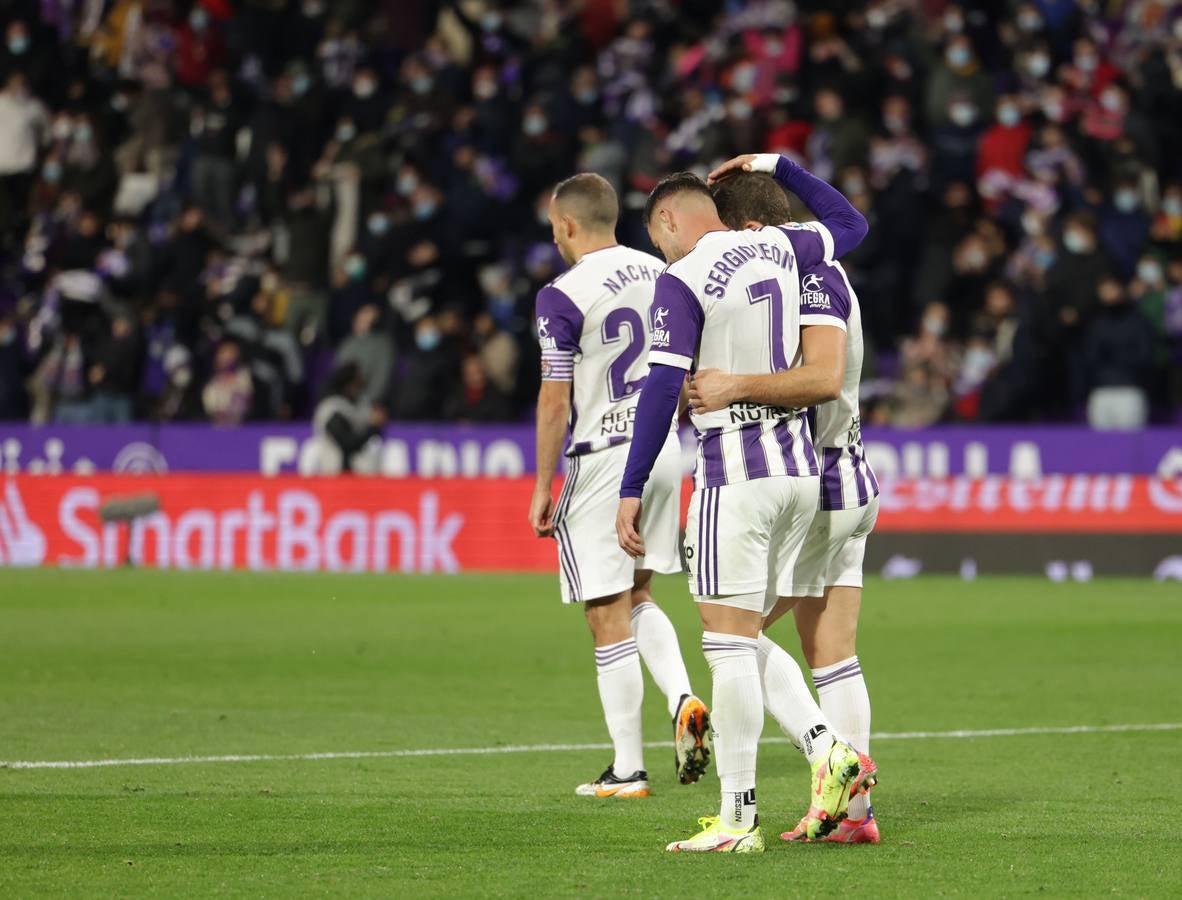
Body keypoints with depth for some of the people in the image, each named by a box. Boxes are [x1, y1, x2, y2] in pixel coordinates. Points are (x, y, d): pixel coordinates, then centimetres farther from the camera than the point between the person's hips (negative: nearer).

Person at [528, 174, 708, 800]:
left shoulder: (563, 297, -14)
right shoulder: (659, 275, 7)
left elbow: (555, 402, -14)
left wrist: (543, 488, -7)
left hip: (603, 460, -7)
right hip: (663, 446, 7)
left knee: (610, 619, 0)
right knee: (638, 598, 23)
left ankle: (627, 769, 3)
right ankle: (683, 702, 0)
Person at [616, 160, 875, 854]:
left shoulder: (682, 281, -10)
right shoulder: (778, 247, 9)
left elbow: (663, 388, -15)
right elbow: (851, 224, 30)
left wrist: (631, 490, -11)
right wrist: (778, 167, 35)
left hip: (735, 470, -7)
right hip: (801, 464, 7)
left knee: (730, 641, -4)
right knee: (747, 636, 16)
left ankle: (739, 817, -4)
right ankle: (829, 752, 0)